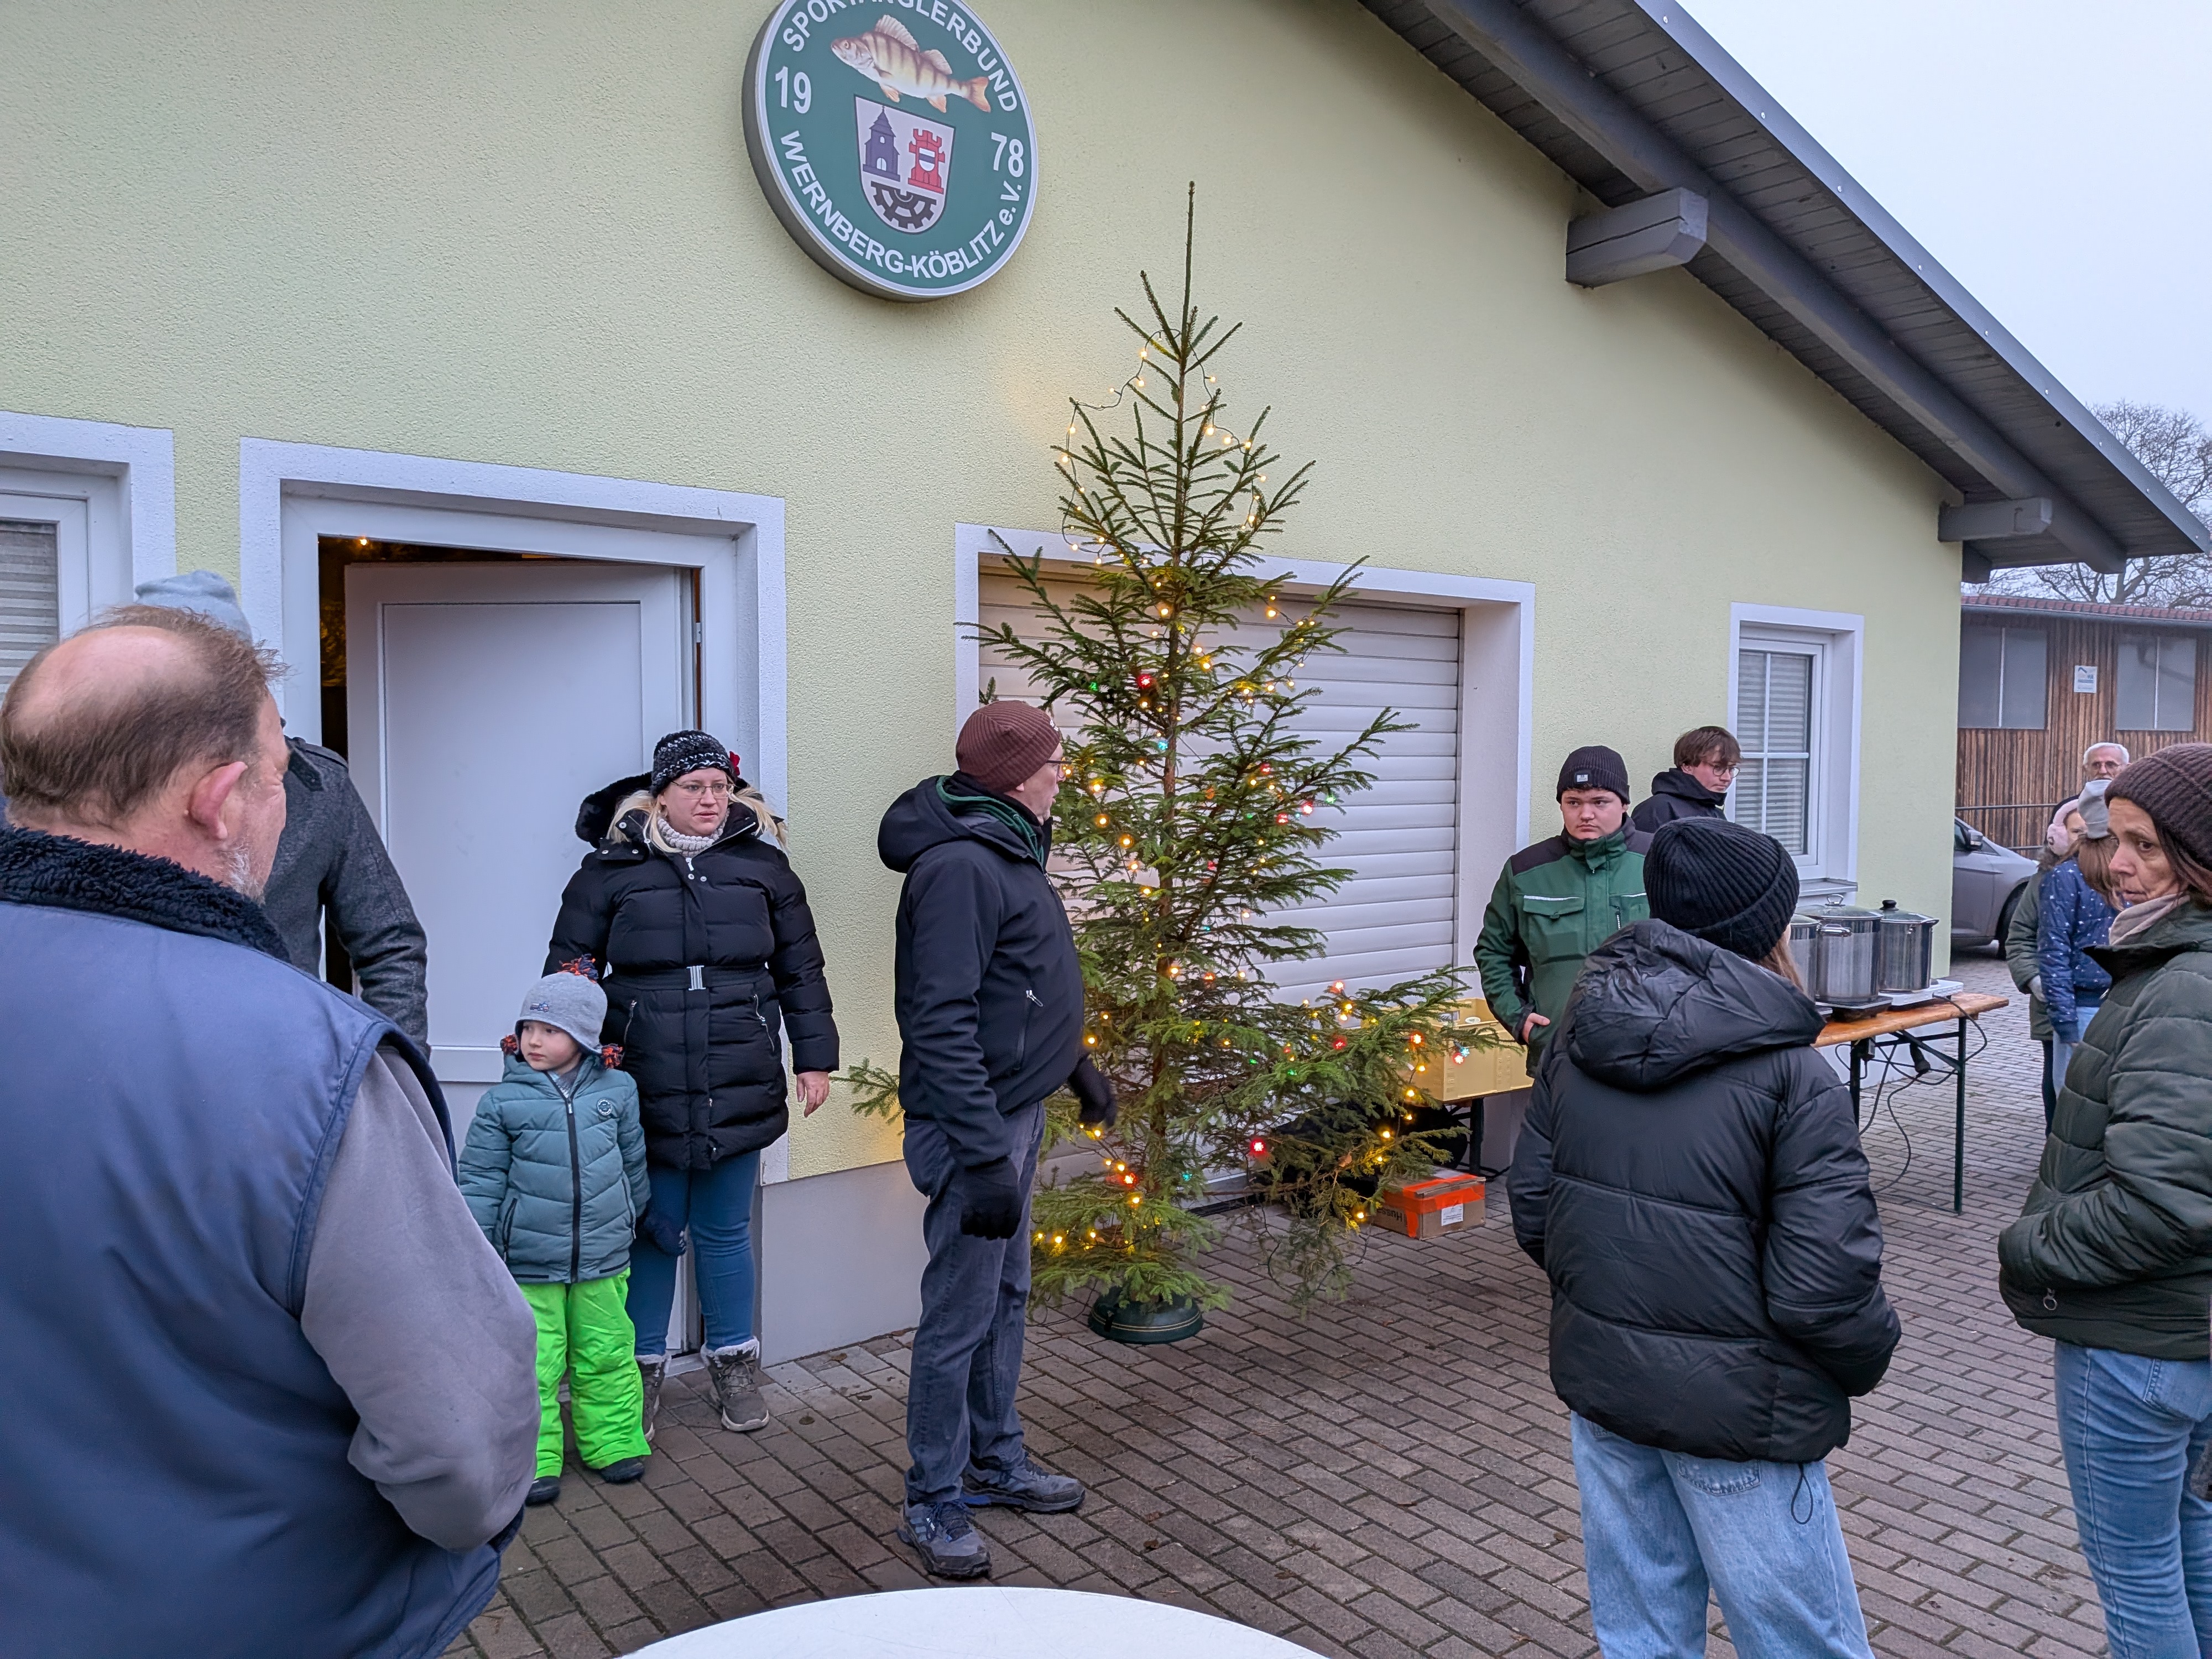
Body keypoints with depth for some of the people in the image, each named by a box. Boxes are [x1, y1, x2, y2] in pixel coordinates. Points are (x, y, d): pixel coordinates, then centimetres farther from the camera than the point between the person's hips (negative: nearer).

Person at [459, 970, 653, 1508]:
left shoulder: (617, 1091, -1)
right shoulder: (502, 1101, -6)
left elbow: (634, 1162, 14)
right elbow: (480, 1180, -2)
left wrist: (636, 1219, 23)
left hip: (603, 1261, 2)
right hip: (527, 1266, -2)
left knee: (607, 1357, 12)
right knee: (533, 1366, 3)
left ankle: (612, 1443, 27)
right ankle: (534, 1459, 17)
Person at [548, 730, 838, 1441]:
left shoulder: (763, 865, 6)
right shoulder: (611, 871, 1)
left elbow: (801, 971, 10)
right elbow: (568, 968, 7)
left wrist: (814, 1057, 9)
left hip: (740, 1091, 1)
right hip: (645, 1095, -1)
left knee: (725, 1233, 12)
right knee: (652, 1233, 9)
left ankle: (734, 1363, 30)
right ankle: (643, 1368, 28)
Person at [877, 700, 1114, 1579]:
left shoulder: (1008, 852, 11)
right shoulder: (959, 867, -22)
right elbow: (942, 1026, -27)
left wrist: (1076, 1064, 27)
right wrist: (985, 1159, -28)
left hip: (1015, 1112, 10)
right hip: (974, 1122, -10)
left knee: (1006, 1296, 20)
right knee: (960, 1318, 2)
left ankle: (996, 1460, 36)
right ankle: (933, 1505, 17)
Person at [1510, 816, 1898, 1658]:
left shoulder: (1577, 1036, -1)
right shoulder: (1794, 1077, -18)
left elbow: (1531, 1212, 5)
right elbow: (1823, 1288, -20)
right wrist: (1868, 1357, 2)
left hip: (1598, 1377, 6)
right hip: (1732, 1407, -5)